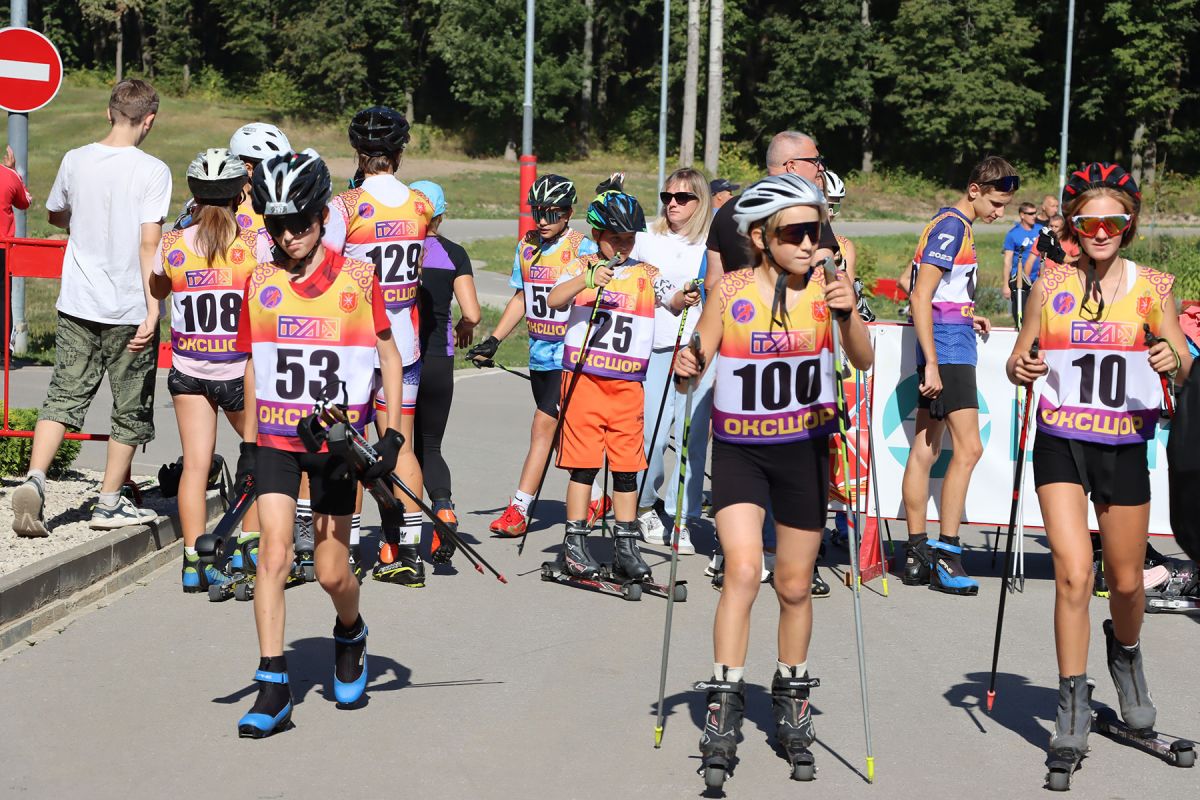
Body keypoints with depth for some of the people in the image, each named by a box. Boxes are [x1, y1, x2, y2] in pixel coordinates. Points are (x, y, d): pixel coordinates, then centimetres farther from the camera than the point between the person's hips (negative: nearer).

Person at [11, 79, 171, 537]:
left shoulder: (75, 161, 2)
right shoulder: (152, 171, -12)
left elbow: (56, 216, 20)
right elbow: (150, 245, -17)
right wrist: (153, 310, -16)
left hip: (77, 305, 4)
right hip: (129, 310, -4)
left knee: (64, 396, 9)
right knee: (130, 410, 10)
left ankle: (34, 479, -11)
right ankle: (109, 503, 15)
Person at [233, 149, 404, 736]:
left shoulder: (358, 278, -4)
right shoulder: (260, 282, 3)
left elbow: (390, 356, 3)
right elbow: (253, 364, 12)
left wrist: (392, 434, -4)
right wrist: (248, 443, 10)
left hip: (338, 442, -1)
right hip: (275, 439, 2)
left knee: (332, 572, 4)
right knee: (273, 555, -11)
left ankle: (350, 634, 38)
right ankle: (272, 690, -6)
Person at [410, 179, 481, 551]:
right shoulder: (454, 254, 0)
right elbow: (472, 314, -8)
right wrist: (464, 329, 14)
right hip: (437, 362, 1)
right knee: (429, 447, 16)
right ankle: (444, 508, -12)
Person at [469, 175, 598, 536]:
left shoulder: (583, 249, -10)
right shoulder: (526, 246, 9)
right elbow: (521, 298, 18)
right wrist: (494, 340, 14)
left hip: (569, 354, -6)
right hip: (539, 353, 7)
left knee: (543, 427, -10)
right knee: (562, 430, 12)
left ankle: (518, 510, -4)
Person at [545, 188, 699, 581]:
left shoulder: (646, 274, 10)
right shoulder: (583, 267, 2)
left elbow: (671, 299, -4)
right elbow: (554, 299, -13)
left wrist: (683, 299, -26)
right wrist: (588, 279, -29)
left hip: (627, 384, 2)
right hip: (583, 377, -2)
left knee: (628, 466, 5)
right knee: (584, 463, 0)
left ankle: (626, 546, 13)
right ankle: (574, 544, 8)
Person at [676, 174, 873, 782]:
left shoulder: (824, 287, -8)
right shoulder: (731, 291, -7)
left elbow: (863, 361, -19)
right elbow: (699, 361, -2)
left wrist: (846, 315, -37)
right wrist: (687, 365, -25)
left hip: (804, 448, 1)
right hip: (738, 449, -1)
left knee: (795, 585, 11)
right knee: (742, 571, -17)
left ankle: (791, 695, 32)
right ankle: (725, 701, -5)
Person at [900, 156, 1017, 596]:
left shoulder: (955, 224, 17)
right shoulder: (951, 226, -13)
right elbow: (920, 297, -18)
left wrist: (966, 316, 20)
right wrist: (931, 363, -21)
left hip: (943, 351, 10)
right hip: (948, 350, -10)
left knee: (925, 448, 8)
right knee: (968, 448, -11)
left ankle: (917, 554, 12)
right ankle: (945, 554, -9)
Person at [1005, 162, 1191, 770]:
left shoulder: (1151, 286, -1)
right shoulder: (1050, 285, 1)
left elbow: (1183, 370, -4)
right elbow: (1021, 361, 9)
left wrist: (1174, 360, -27)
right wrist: (1021, 368, -14)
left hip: (1124, 447, 1)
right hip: (1060, 445, 0)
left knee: (1126, 580, 11)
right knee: (1072, 574, -13)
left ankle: (1125, 656, 44)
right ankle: (1072, 708, 0)